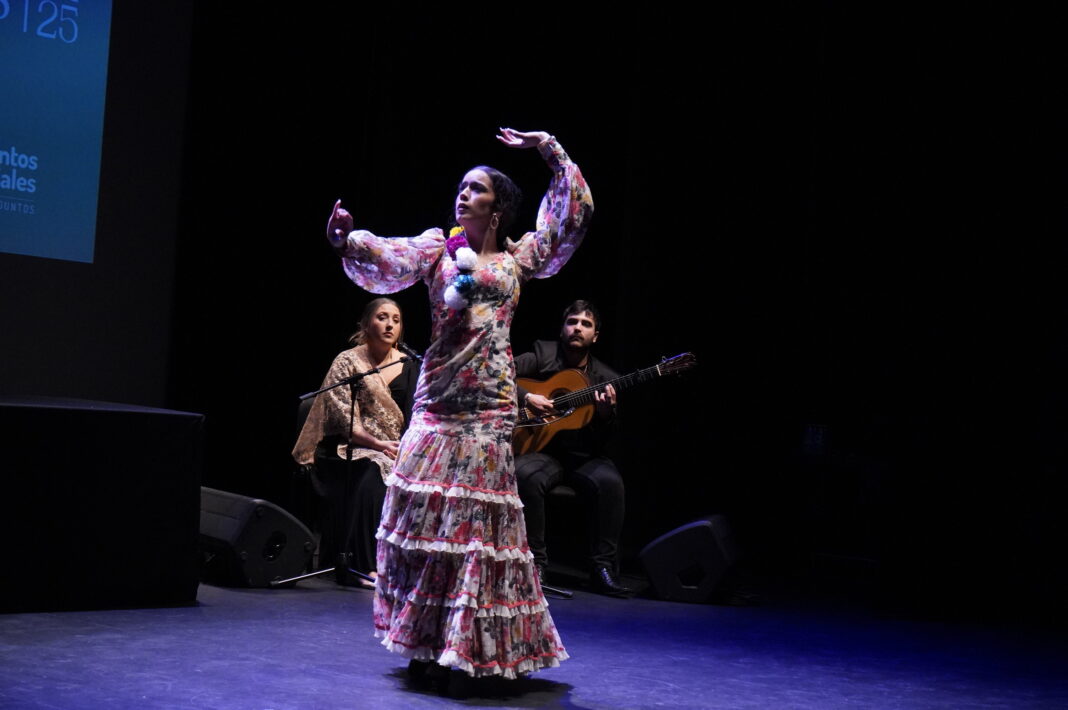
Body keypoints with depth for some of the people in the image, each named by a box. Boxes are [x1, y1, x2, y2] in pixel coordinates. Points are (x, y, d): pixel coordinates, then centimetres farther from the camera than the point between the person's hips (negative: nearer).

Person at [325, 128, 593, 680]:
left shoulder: (518, 259, 11)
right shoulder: (437, 248, 8)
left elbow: (574, 215, 16)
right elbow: (388, 258, -11)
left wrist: (551, 151, 14)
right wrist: (348, 243, -32)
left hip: (486, 407, 0)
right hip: (435, 401, 0)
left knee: (474, 521, -1)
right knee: (424, 515, 1)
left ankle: (474, 645, 7)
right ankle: (425, 642, 11)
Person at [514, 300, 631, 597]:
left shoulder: (605, 378, 7)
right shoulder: (543, 355, 4)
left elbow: (605, 439, 6)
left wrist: (606, 412, -15)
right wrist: (526, 397, -20)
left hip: (584, 456, 1)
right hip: (543, 449, -1)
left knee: (610, 481, -31)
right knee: (525, 476, -35)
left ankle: (603, 567, -20)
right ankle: (536, 561, -19)